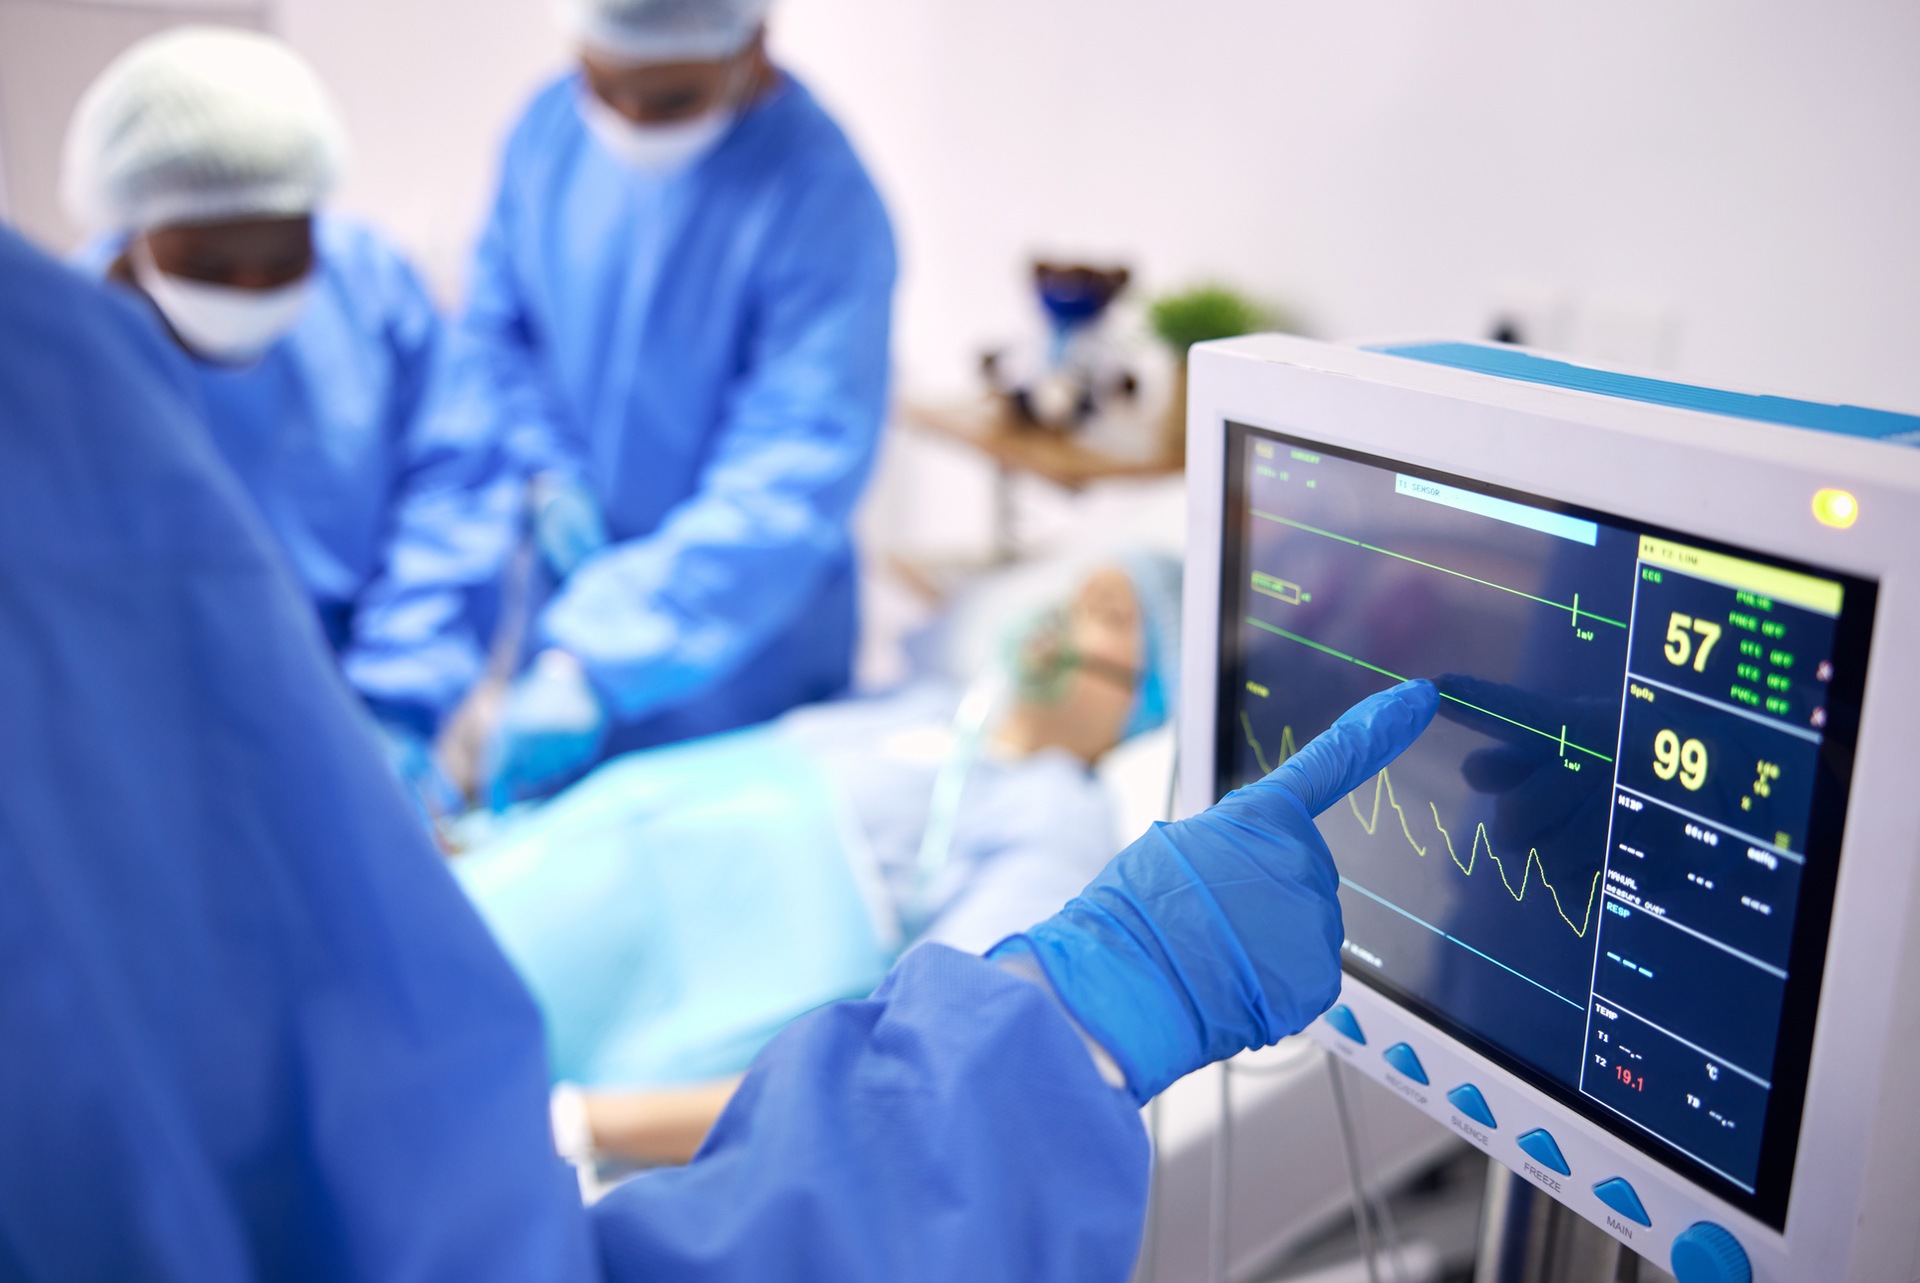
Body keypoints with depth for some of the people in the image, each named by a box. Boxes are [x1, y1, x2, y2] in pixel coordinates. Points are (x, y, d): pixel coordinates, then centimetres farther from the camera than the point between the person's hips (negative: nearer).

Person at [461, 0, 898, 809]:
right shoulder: (551, 126, -4)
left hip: (735, 652, -5)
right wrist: (548, 472, -9)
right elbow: (494, 326, 9)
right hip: (574, 601, 5)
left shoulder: (825, 204, -23)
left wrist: (594, 664, -32)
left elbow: (790, 488, -28)